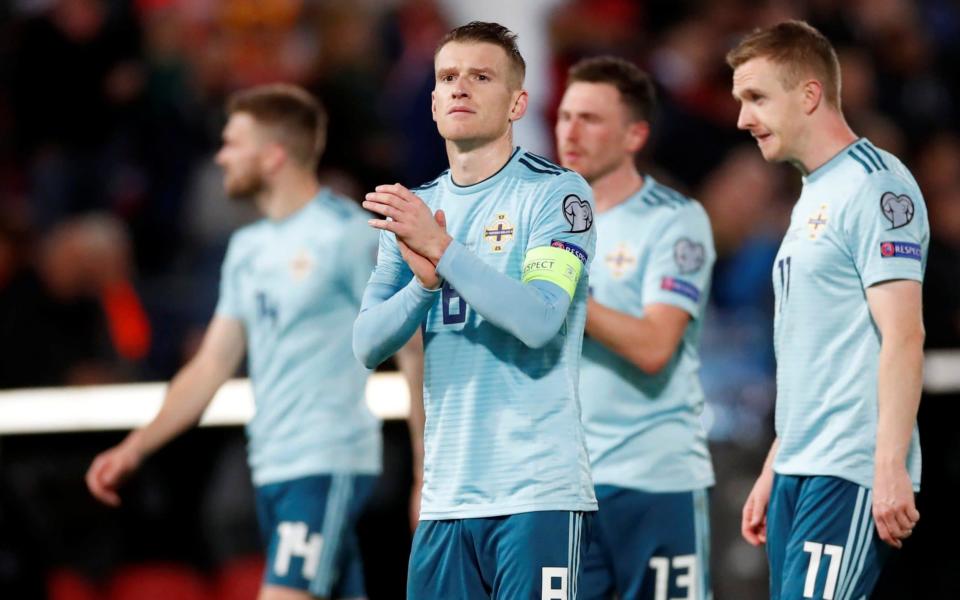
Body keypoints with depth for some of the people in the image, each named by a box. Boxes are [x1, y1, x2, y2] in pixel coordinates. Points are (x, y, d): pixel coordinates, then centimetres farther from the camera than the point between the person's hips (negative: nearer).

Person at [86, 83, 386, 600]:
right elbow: (211, 366, 18)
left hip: (327, 465, -8)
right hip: (271, 469, 8)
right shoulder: (248, 247, 16)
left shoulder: (346, 233, -8)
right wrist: (135, 449, 10)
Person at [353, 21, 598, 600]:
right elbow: (368, 345, 7)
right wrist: (424, 279, -11)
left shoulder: (556, 192, -3)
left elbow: (539, 319, -17)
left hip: (537, 492, -5)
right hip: (445, 497, 5)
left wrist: (441, 248, -20)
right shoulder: (415, 208, 14)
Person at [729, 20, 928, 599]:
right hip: (800, 473, 9)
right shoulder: (812, 198, 19)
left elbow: (903, 336, -16)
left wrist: (890, 468, -22)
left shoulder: (875, 185, -9)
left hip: (852, 475, -9)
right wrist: (772, 472, 22)